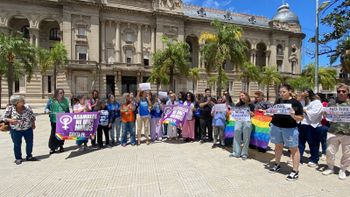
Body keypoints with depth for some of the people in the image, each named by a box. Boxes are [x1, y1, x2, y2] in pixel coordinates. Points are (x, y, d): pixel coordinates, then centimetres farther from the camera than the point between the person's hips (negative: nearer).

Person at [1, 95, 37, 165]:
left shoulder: (27, 107, -6)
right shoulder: (10, 108, -11)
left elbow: (32, 116, 7)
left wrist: (33, 124, 7)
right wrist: (10, 120, -25)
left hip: (28, 129, 2)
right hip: (15, 130, -2)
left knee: (30, 143, 9)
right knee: (17, 144, 8)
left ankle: (29, 156, 27)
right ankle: (18, 158, 26)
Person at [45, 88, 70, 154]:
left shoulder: (65, 100, 9)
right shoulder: (51, 100, 1)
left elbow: (68, 110, 14)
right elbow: (47, 107, 6)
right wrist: (47, 110, -17)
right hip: (54, 120, -2)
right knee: (53, 134, -3)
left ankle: (61, 146, 26)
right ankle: (52, 148, 8)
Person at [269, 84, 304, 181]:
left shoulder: (296, 103, -5)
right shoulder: (278, 101, 7)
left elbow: (301, 118, -6)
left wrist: (293, 116, -25)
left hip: (290, 128, -4)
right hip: (276, 126, 5)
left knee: (294, 148, 2)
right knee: (278, 146, 15)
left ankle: (295, 171, 10)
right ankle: (277, 165, 30)